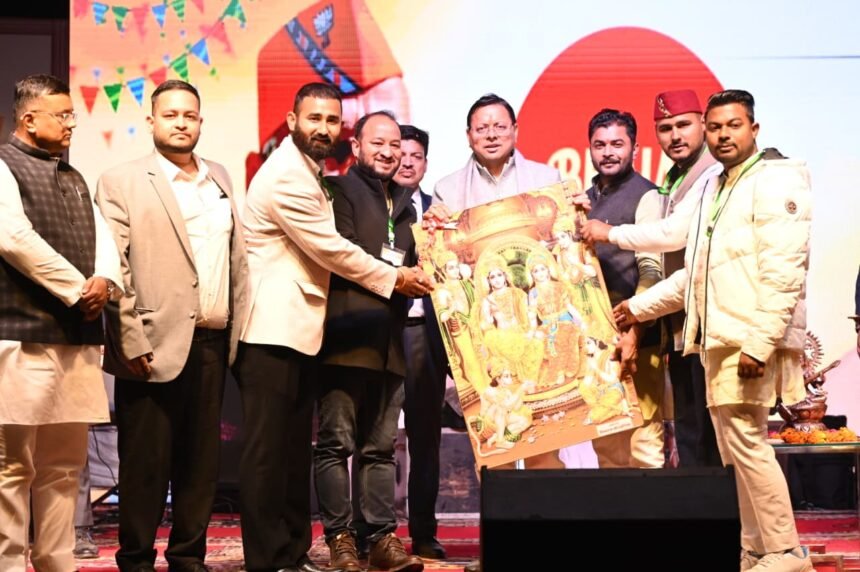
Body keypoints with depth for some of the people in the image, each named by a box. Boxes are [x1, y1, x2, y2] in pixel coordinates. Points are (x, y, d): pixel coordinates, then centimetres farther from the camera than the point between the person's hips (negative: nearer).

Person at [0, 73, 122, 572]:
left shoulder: (75, 180, 22)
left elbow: (103, 238, 14)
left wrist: (105, 281, -8)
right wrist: (78, 289, -12)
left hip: (79, 337, 8)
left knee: (64, 465, 10)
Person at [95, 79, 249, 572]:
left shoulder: (221, 179, 16)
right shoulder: (122, 182, -1)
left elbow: (237, 258, 16)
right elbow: (112, 268, -8)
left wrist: (236, 329, 8)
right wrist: (132, 341, -14)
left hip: (213, 344, 5)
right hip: (156, 346, -5)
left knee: (202, 459, 9)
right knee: (146, 462, 1)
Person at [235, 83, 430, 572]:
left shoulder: (308, 174, 18)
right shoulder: (287, 176, -13)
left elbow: (322, 249, 24)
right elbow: (329, 249, -13)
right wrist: (394, 278, -2)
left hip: (297, 330, 10)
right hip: (273, 330, -10)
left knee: (295, 448, 11)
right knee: (269, 449, -6)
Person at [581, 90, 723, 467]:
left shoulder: (715, 175, -12)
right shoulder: (670, 185, 19)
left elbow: (676, 232, -18)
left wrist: (611, 233, -6)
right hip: (678, 329, 9)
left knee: (711, 436, -8)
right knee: (687, 435, 12)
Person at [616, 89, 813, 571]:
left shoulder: (774, 180, -7)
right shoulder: (716, 188, 21)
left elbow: (783, 271, -17)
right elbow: (696, 272, 28)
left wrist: (760, 342, -23)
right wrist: (641, 306, 28)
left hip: (751, 341, -9)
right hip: (719, 340, 9)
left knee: (745, 441, -11)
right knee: (740, 447, 9)